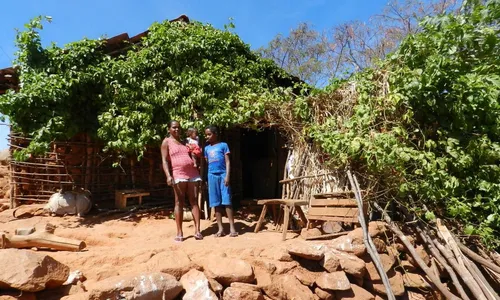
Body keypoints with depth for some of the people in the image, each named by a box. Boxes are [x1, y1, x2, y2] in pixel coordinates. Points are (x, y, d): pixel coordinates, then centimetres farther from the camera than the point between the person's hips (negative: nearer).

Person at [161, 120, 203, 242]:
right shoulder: (166, 142, 7)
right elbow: (164, 160, -5)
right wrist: (168, 175, -17)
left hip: (192, 174, 5)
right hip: (178, 175, -4)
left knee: (194, 201, 0)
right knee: (179, 202, -2)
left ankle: (197, 230, 1)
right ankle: (179, 233, 5)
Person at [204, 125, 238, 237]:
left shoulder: (223, 145, 3)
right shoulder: (207, 148, 16)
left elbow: (227, 161, -1)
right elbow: (206, 163, 16)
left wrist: (227, 176, -12)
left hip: (223, 175, -4)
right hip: (212, 176, 4)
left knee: (227, 201, -5)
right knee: (216, 203, 5)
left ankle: (232, 228, 0)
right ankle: (220, 228, 11)